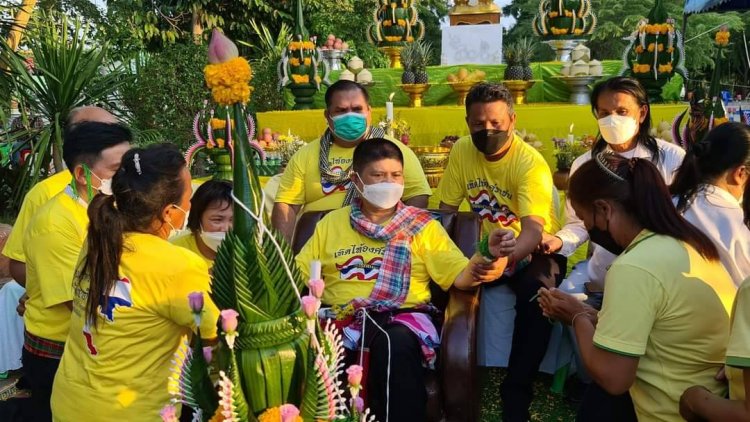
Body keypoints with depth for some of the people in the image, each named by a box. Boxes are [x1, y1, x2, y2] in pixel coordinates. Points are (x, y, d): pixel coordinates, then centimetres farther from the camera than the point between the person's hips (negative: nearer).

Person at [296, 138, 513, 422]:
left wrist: (485, 261, -17)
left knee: (396, 345, -37)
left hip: (402, 315, -1)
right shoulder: (331, 223, 18)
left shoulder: (422, 224, 14)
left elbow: (459, 274, 4)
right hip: (341, 316, 1)